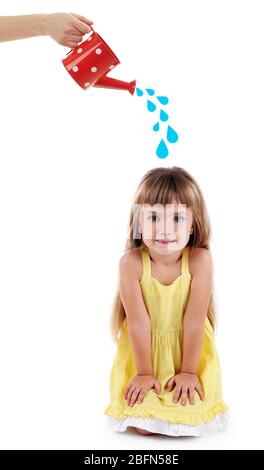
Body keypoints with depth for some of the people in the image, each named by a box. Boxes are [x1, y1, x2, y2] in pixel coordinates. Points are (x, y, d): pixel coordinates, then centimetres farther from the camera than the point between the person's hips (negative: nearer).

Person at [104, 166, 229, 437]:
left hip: (188, 351, 0)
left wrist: (188, 372, -12)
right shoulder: (131, 263, -21)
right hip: (143, 352, 0)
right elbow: (138, 322, -17)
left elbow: (194, 320, -16)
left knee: (189, 420, -12)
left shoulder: (199, 260, -20)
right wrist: (144, 373, -12)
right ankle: (149, 393, 21)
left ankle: (183, 386, 19)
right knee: (142, 425, -10)